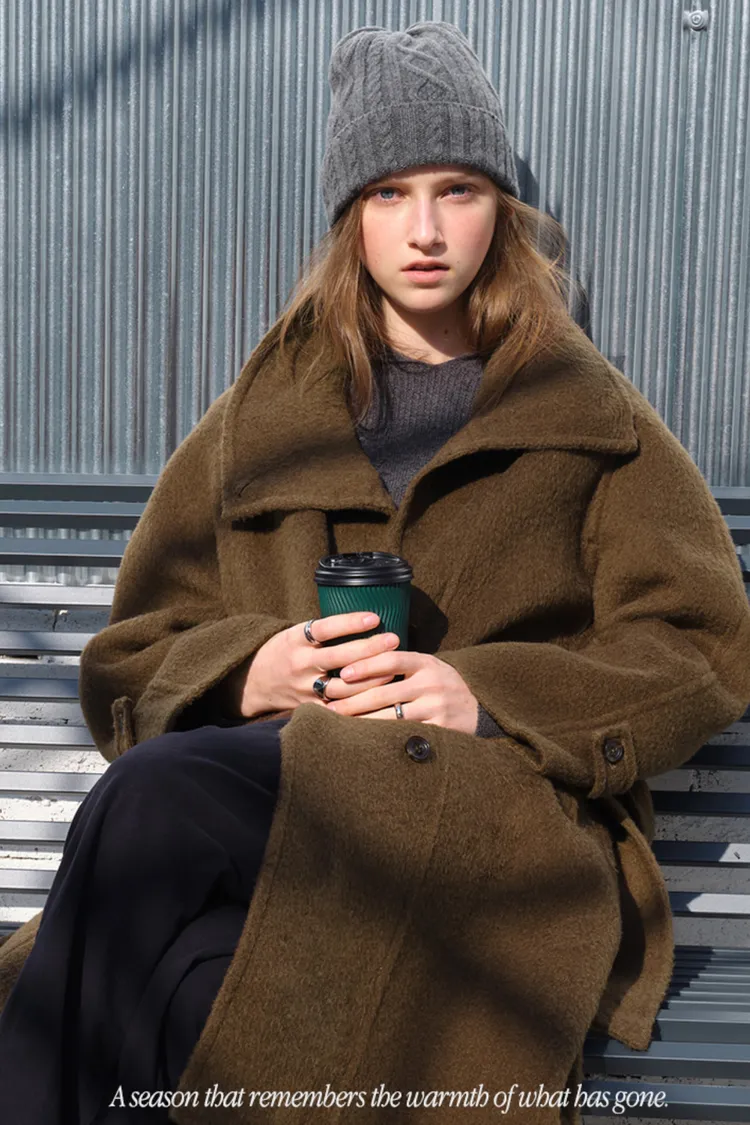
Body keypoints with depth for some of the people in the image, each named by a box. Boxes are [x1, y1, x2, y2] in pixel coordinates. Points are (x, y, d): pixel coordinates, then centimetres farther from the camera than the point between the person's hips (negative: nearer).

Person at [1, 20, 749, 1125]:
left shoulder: (590, 414, 18)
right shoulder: (257, 420, 21)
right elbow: (128, 660, 17)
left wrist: (486, 694, -9)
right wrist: (247, 673, -7)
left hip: (510, 810, -2)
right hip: (262, 797, 2)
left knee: (156, 800, -32)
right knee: (193, 984, -36)